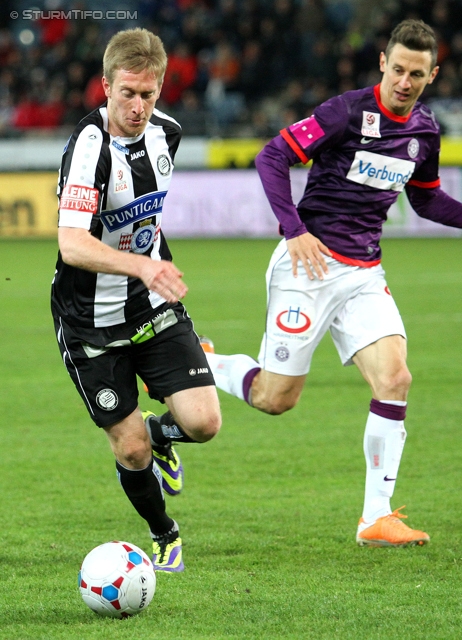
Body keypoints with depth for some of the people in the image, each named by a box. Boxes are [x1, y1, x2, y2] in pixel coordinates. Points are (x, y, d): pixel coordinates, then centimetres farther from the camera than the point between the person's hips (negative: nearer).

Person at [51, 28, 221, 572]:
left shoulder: (163, 132, -3)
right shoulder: (88, 148, -25)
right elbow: (72, 245, -38)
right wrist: (141, 265, -52)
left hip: (155, 309, 5)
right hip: (93, 322, -5)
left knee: (203, 421, -10)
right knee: (130, 450, -1)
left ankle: (160, 434, 25)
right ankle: (164, 536, 28)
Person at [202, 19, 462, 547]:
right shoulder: (349, 112, -14)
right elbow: (272, 157, -12)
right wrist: (295, 230, -21)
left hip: (364, 274, 5)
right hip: (310, 264, -5)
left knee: (395, 378, -13)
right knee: (276, 398, -3)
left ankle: (376, 518, -8)